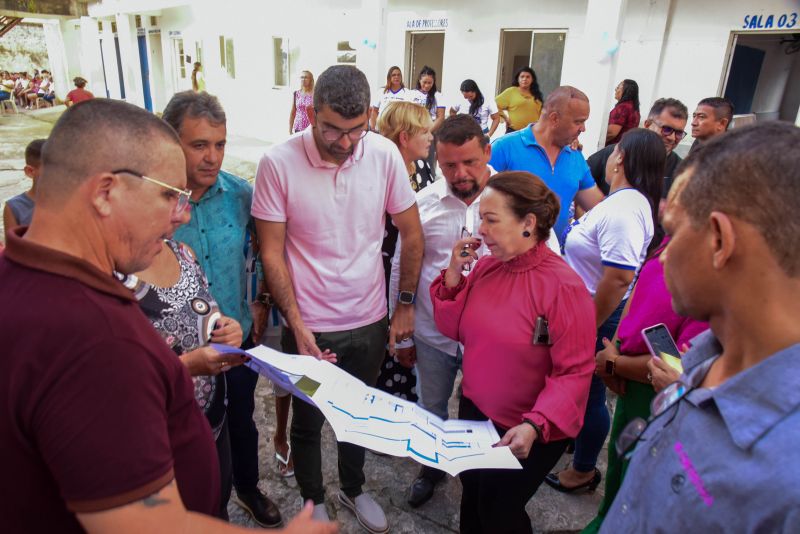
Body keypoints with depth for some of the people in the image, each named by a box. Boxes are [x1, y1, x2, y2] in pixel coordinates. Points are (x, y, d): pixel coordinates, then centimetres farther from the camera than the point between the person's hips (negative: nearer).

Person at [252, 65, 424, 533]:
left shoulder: (385, 154, -9)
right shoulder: (279, 163, -16)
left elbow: (412, 233, 1)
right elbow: (272, 253, -10)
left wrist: (406, 305, 2)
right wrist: (298, 327, -13)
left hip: (369, 320, 3)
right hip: (308, 326, -2)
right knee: (308, 422, 17)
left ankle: (353, 488, 50)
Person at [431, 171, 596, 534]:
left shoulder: (564, 287, -24)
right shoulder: (485, 266, -6)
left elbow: (574, 372, -22)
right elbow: (454, 329, 1)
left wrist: (535, 426, -33)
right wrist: (454, 273, -13)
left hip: (526, 434, -6)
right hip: (473, 412, 6)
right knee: (472, 499, 25)